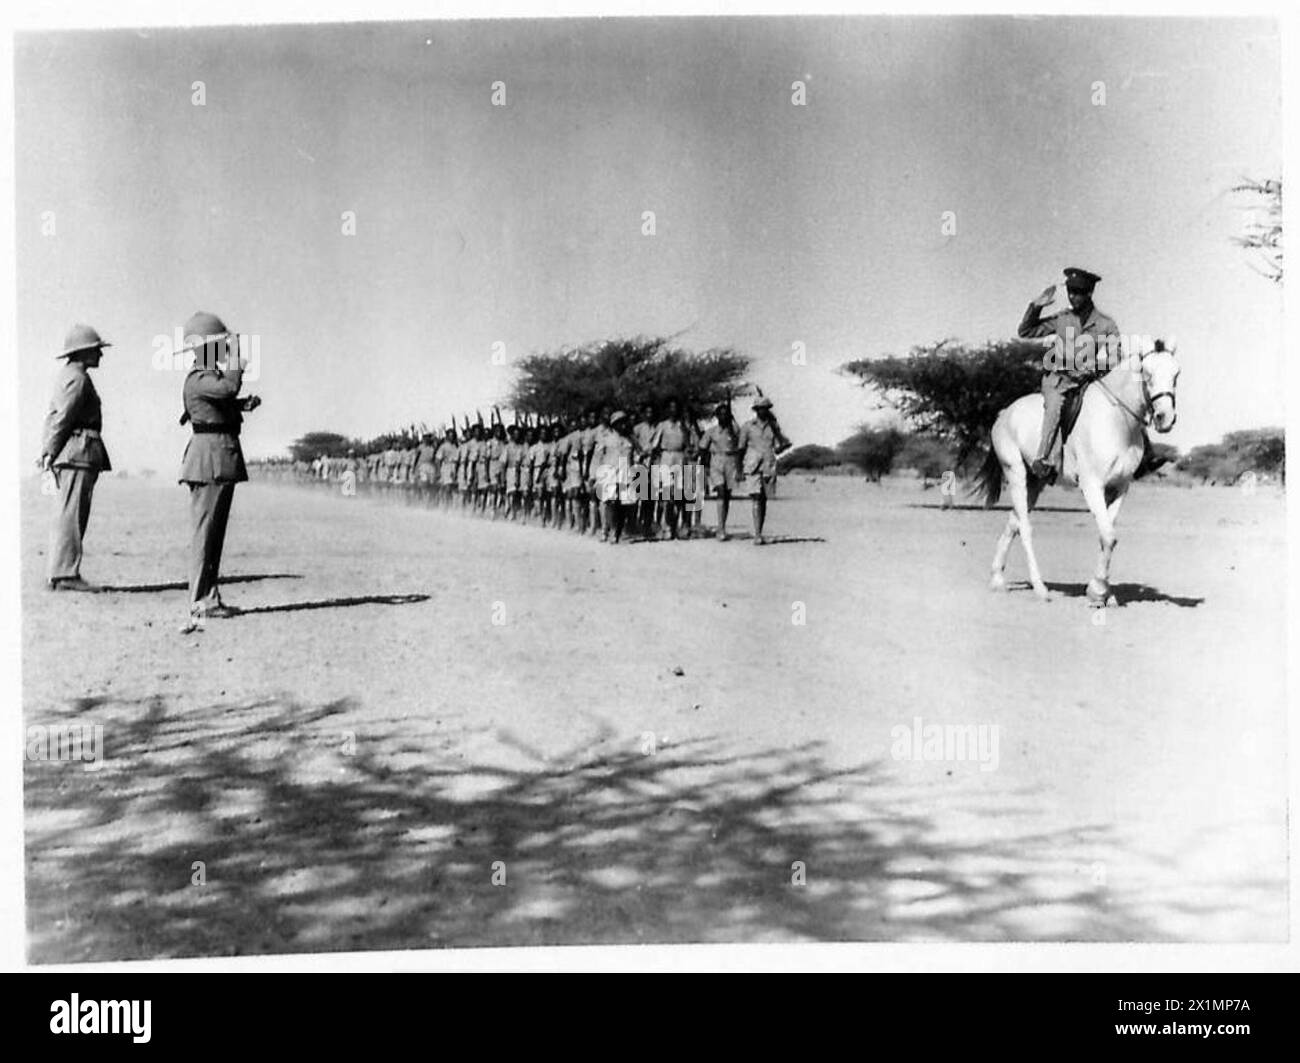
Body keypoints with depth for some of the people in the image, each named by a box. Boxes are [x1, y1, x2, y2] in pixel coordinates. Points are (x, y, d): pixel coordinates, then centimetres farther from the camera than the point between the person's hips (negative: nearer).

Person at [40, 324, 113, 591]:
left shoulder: (66, 374, 22)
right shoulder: (77, 379, -11)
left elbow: (53, 415, 21)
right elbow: (62, 418, -15)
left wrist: (46, 451, 19)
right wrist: (51, 452, -12)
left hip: (72, 453, 11)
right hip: (79, 451, -11)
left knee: (69, 515, 12)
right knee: (71, 515, -10)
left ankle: (60, 573, 14)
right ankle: (65, 574, -11)